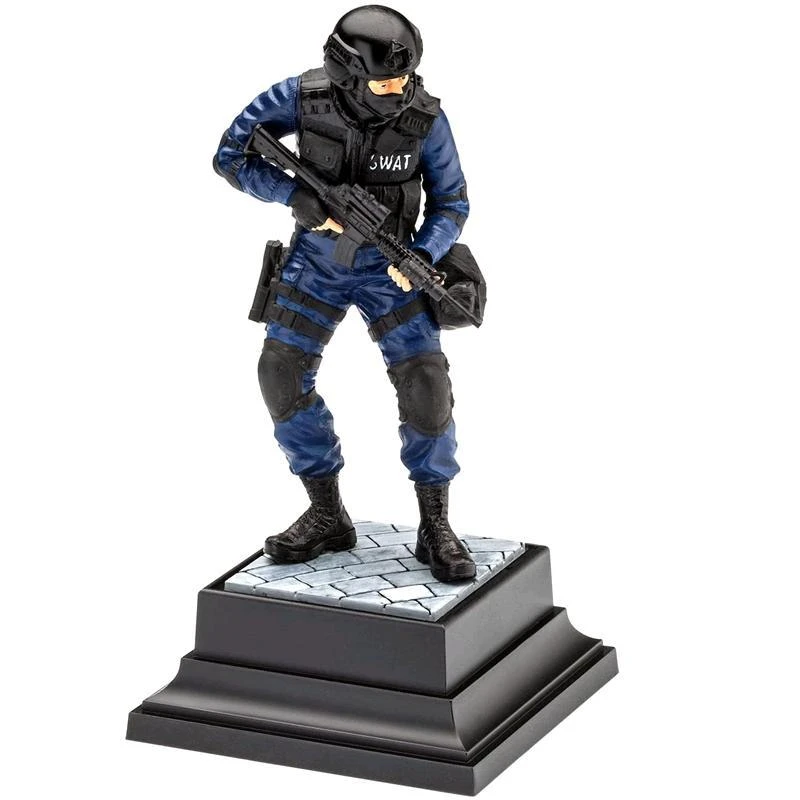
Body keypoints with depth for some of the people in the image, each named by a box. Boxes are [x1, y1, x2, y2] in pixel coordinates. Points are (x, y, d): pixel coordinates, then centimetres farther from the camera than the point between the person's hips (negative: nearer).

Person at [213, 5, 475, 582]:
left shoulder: (425, 118, -21)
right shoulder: (302, 97, -21)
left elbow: (452, 204, -10)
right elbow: (231, 156, -14)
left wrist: (421, 259, -29)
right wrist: (302, 201, -27)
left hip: (388, 264, -1)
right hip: (316, 258, 2)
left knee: (425, 383, -17)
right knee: (282, 377, -10)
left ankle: (435, 528, -4)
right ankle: (327, 517, 5)